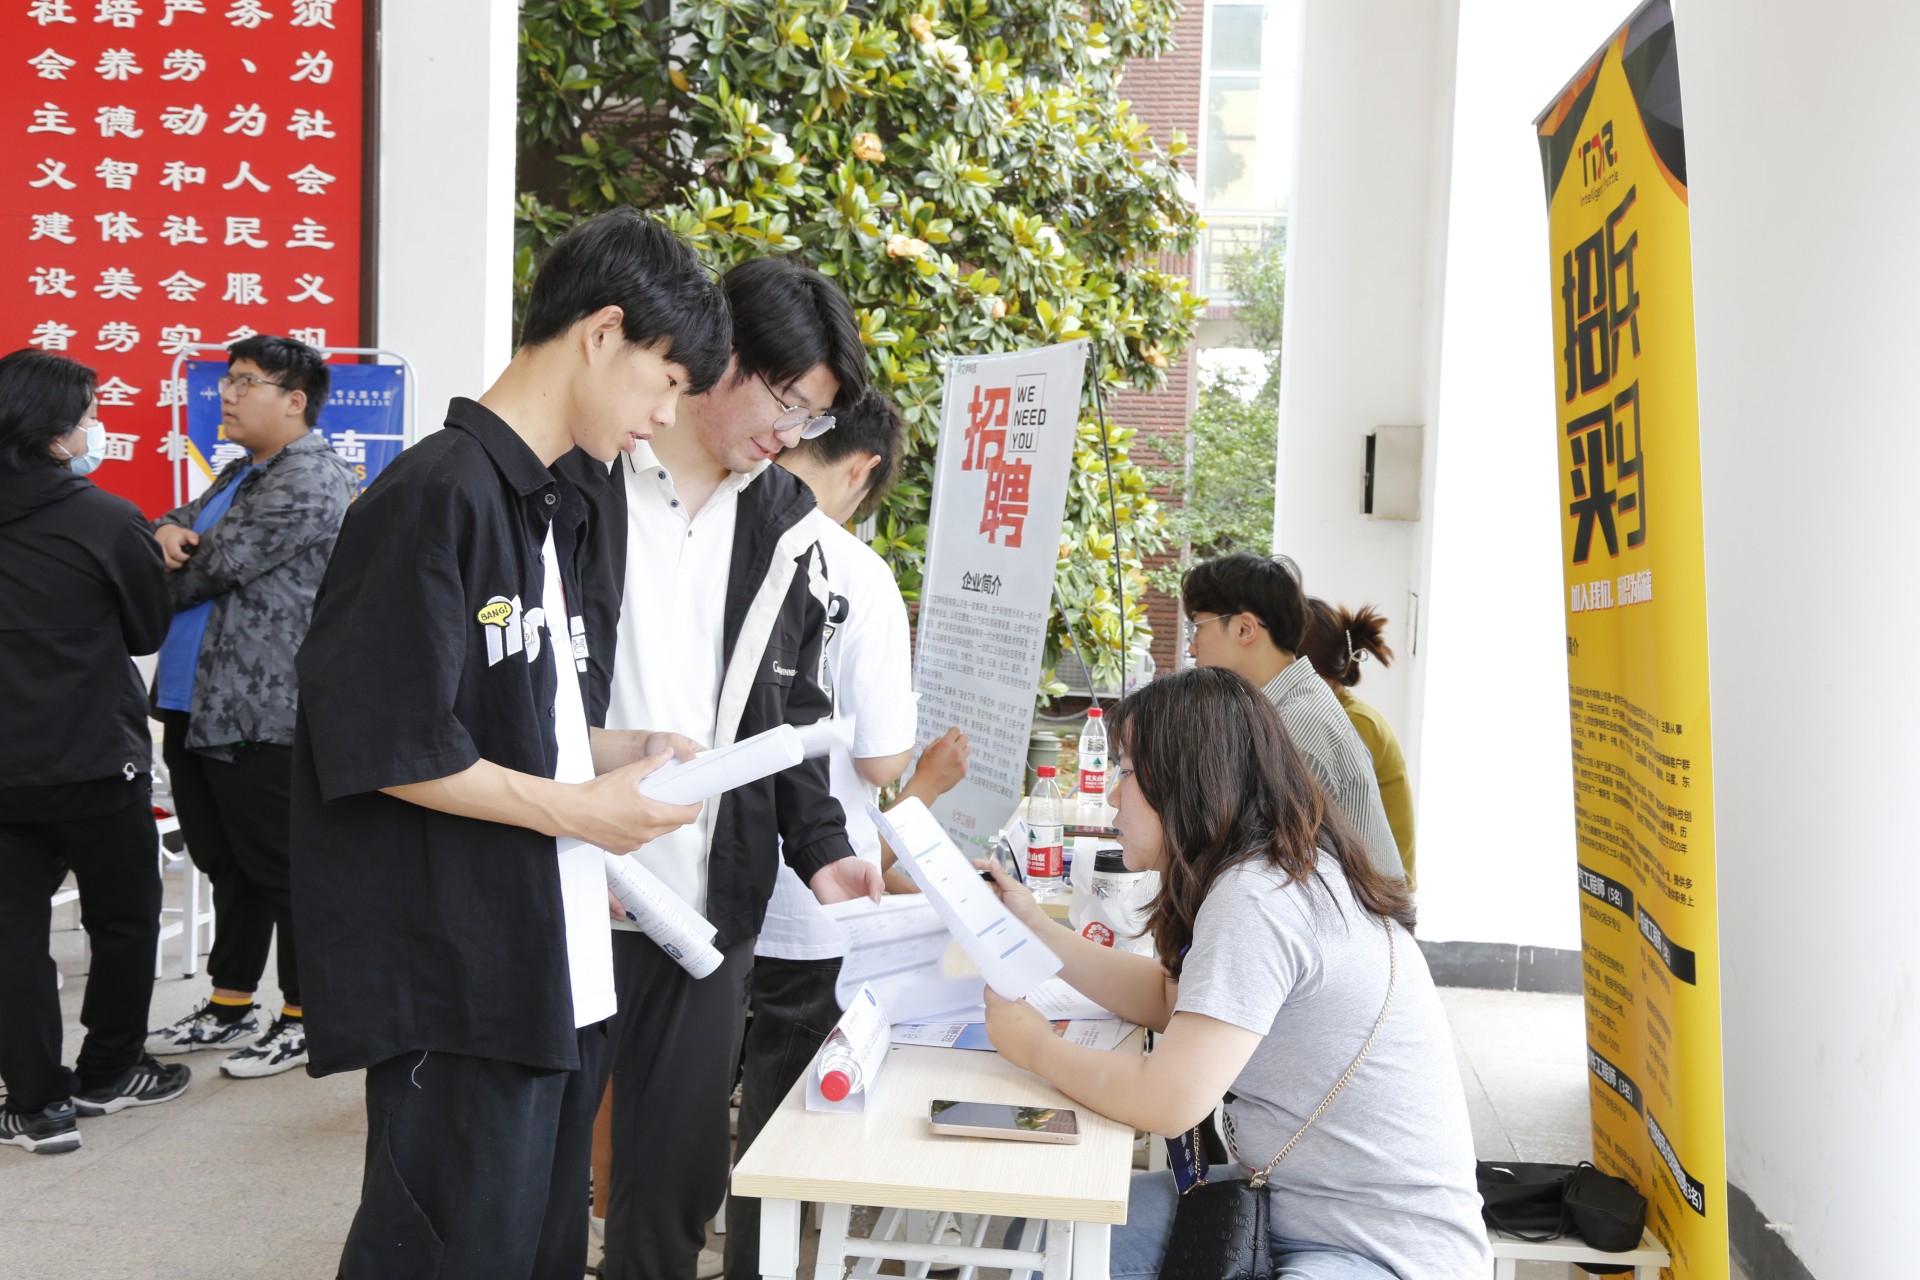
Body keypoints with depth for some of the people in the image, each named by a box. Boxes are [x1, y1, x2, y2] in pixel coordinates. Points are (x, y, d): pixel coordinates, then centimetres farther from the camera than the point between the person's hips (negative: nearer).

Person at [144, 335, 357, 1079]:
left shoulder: (309, 480, -14)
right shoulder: (240, 474, 18)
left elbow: (215, 564, -17)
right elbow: (183, 527, 20)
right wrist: (167, 531, -5)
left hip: (264, 713, -10)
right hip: (196, 704, 10)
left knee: (278, 865, 1)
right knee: (224, 863, 17)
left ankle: (303, 1019, 13)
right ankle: (229, 1008, 29)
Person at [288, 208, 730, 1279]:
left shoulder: (551, 508, 16)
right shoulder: (440, 495, -15)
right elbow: (381, 745, -20)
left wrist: (618, 752, 5)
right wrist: (579, 808, -14)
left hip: (559, 977, 10)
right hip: (462, 989, -9)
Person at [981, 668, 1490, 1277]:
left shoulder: (1255, 900, -23)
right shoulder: (1265, 871, 7)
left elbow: (1168, 1101, -26)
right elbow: (1170, 998, 19)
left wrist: (1036, 1047, -10)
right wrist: (1035, 928, 14)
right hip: (1293, 1204, 10)